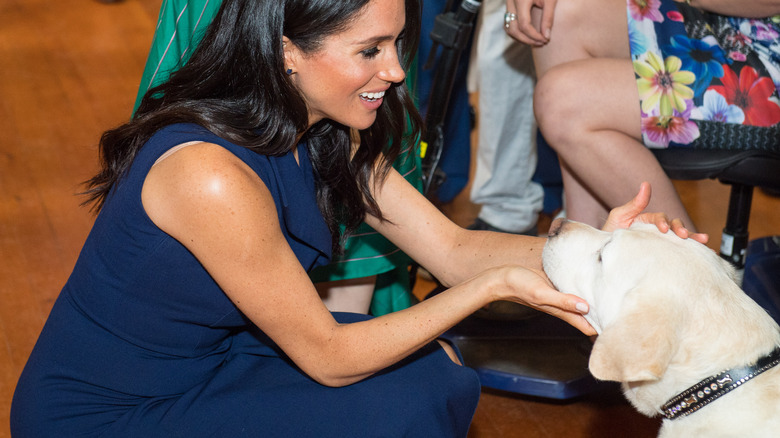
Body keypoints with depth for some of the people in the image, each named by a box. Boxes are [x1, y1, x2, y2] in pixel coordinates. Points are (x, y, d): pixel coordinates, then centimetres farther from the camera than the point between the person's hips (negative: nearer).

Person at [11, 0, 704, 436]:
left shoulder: (327, 136, -4)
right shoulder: (211, 173, -31)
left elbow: (453, 248, -4)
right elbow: (327, 355, -23)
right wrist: (495, 285, -26)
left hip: (203, 363, 8)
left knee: (438, 376, -3)